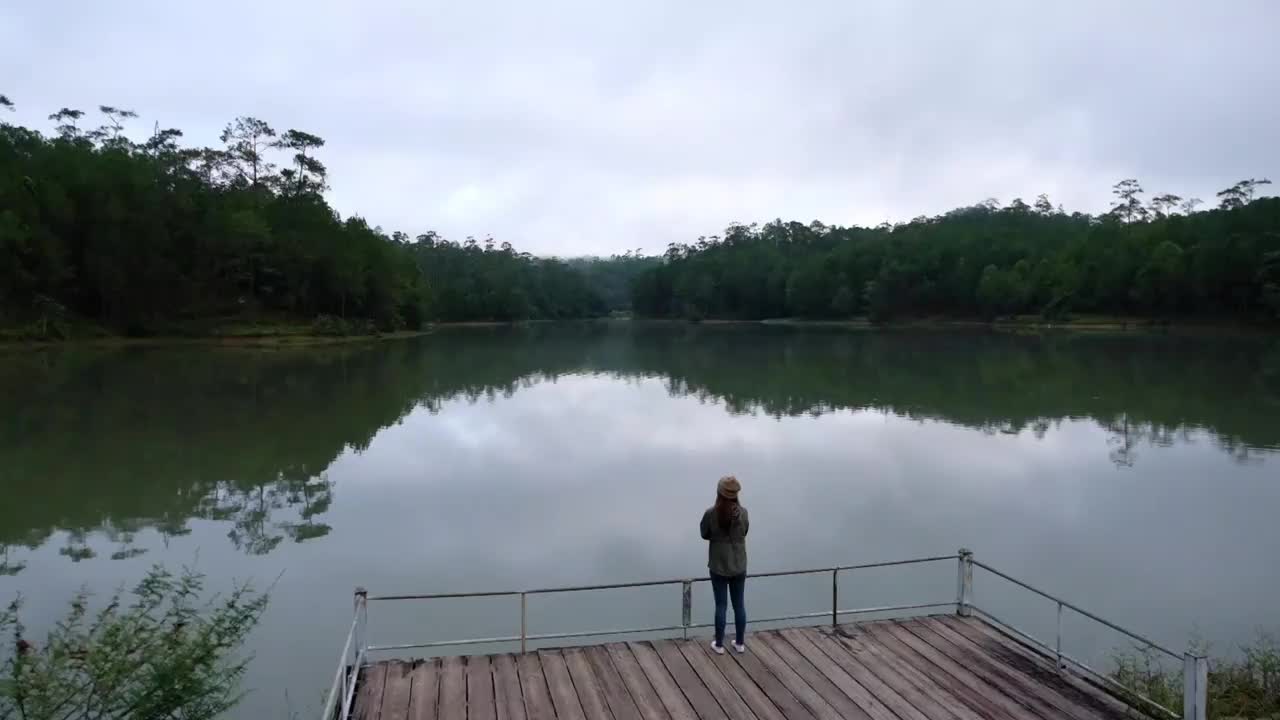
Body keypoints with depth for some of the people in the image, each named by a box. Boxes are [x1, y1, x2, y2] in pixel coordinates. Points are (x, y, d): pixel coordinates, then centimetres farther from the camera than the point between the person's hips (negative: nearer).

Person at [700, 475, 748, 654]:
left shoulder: (710, 513, -16)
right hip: (739, 566, 2)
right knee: (739, 605, 14)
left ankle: (719, 644, 19)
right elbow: (744, 533, 5)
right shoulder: (743, 512, -11)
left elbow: (704, 535, -1)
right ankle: (740, 643, 25)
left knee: (721, 606, 9)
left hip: (718, 566, -2)